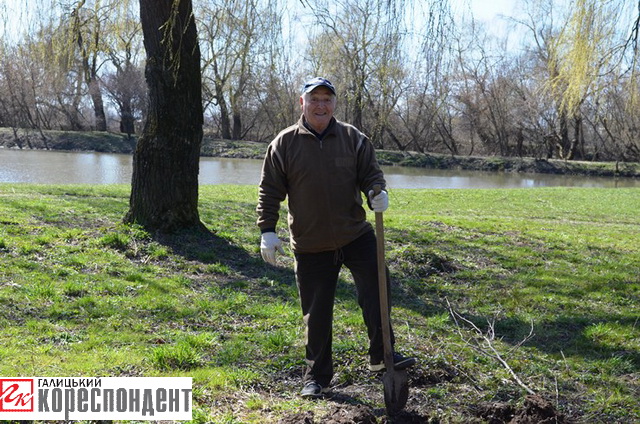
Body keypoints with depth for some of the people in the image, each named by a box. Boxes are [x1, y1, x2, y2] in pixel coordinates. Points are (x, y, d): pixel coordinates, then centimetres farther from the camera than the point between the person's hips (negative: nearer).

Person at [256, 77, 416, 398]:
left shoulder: (353, 138, 2)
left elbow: (371, 173, 5)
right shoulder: (284, 144, -1)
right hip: (310, 247, -1)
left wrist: (376, 191, -18)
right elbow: (269, 191, 0)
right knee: (316, 313, 7)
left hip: (356, 236, 1)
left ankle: (381, 355, 12)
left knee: (376, 293, -6)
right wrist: (268, 231, -7)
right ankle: (317, 377, 20)